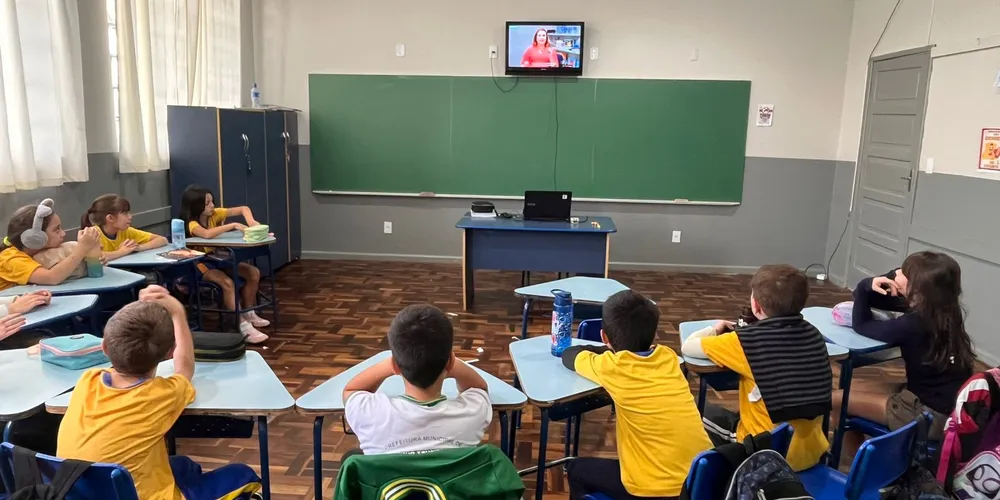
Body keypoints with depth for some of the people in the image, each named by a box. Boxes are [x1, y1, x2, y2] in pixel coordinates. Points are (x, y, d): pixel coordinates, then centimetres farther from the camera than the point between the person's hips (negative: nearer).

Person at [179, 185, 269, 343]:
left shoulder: (214, 214, -1)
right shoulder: (192, 224, -20)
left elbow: (243, 209, -1)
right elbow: (207, 234, -43)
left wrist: (251, 221, -23)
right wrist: (233, 225, -39)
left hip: (218, 258, 7)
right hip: (200, 264, -7)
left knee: (254, 272, -6)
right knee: (227, 282, -33)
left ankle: (248, 314, 8)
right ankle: (243, 326, -29)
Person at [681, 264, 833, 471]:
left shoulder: (748, 341, -21)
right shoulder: (814, 335, -5)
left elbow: (688, 347, -9)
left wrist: (714, 330, 9)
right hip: (811, 452, 5)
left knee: (705, 412, 20)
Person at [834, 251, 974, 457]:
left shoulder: (913, 324, -26)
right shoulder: (943, 312, 1)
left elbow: (861, 325, -9)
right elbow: (877, 301, 10)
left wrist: (864, 288, -8)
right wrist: (867, 286, -10)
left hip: (932, 414, -9)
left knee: (837, 399, -5)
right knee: (858, 391, 18)